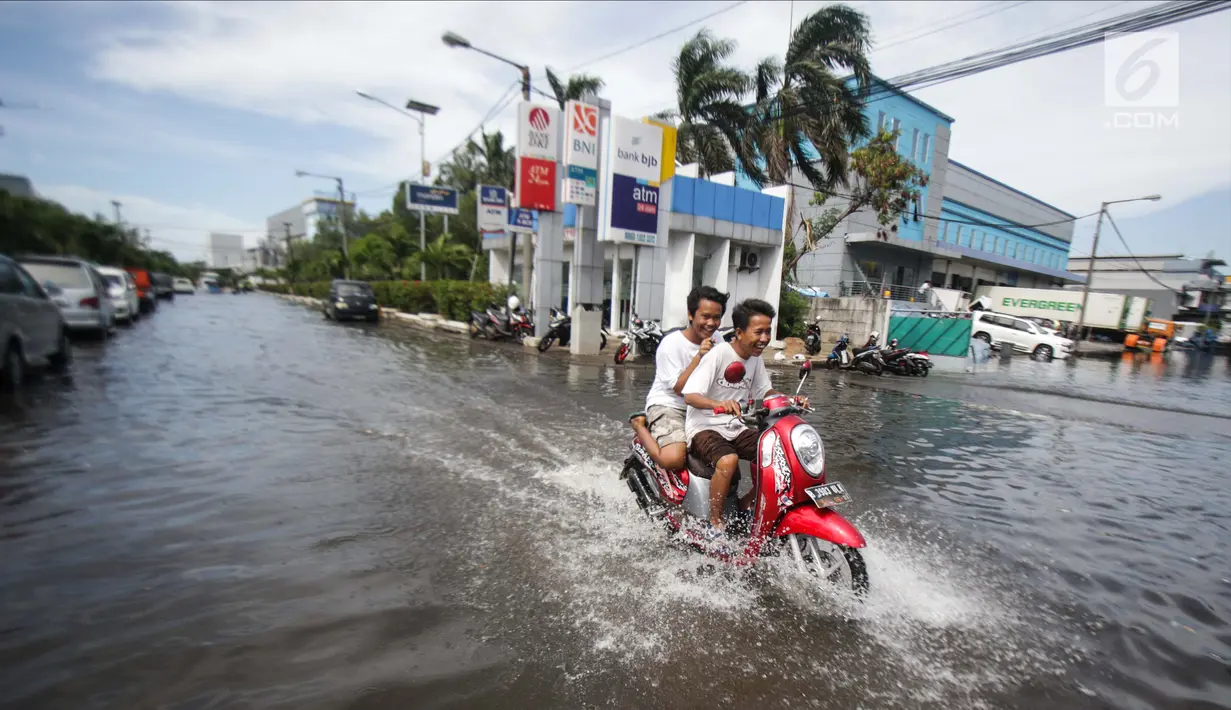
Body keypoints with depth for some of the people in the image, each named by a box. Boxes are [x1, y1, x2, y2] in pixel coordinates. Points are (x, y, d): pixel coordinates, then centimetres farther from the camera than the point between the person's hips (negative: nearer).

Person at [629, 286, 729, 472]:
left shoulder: (717, 341, 5)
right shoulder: (671, 343, -15)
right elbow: (679, 388, -18)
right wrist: (699, 356, -28)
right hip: (668, 406, -6)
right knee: (673, 459, -29)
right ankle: (641, 426, -1)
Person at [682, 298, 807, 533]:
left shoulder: (755, 358, 6)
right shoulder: (718, 353, -17)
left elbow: (764, 391, 17)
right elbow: (690, 395, -24)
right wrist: (719, 404, -44)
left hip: (736, 428, 8)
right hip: (704, 427, -7)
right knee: (728, 460, -35)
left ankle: (747, 504, 12)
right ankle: (715, 525, -14)